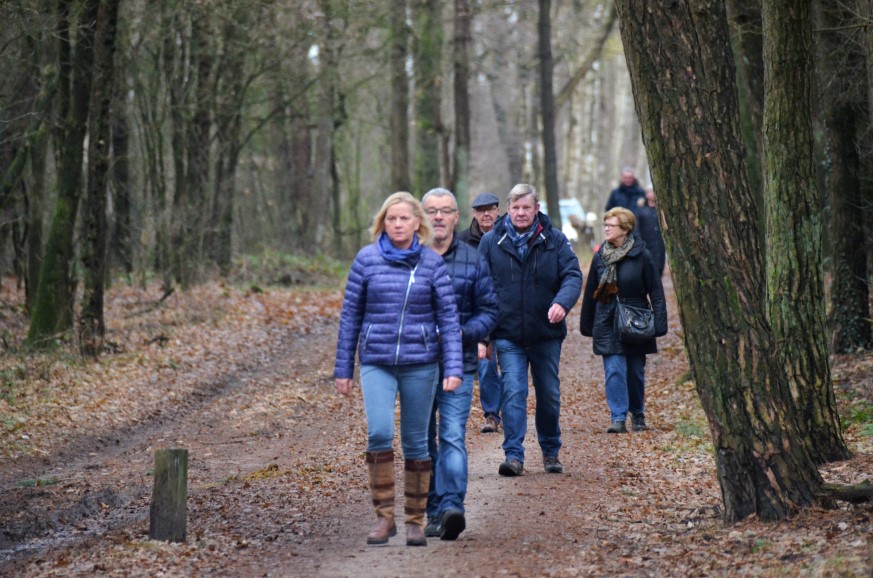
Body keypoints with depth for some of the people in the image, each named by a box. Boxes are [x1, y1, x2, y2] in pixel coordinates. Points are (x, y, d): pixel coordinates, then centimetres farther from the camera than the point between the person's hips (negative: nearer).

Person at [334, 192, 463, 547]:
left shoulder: (432, 263, 1)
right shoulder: (367, 259, 2)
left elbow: (448, 317, 1)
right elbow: (350, 314, 5)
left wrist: (453, 368, -6)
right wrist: (343, 368, 4)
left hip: (420, 364, 0)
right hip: (376, 363, 0)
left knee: (416, 443, 6)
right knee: (379, 433, -17)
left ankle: (416, 521, 16)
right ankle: (383, 517, -6)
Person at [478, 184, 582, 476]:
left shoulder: (554, 240, 0)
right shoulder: (491, 242, 1)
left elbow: (572, 275, -6)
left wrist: (562, 302, -27)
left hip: (546, 333, 1)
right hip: (508, 334, -1)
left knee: (549, 395, 12)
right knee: (513, 393, -12)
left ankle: (551, 452, 29)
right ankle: (514, 455, -11)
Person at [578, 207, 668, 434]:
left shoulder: (641, 256, -6)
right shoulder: (600, 257, 3)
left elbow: (655, 291, -4)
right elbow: (590, 292, 12)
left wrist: (659, 322, -10)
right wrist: (586, 324, 14)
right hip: (608, 324, 1)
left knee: (635, 371, 9)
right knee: (614, 371, -9)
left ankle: (638, 415, 25)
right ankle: (618, 418, -9)